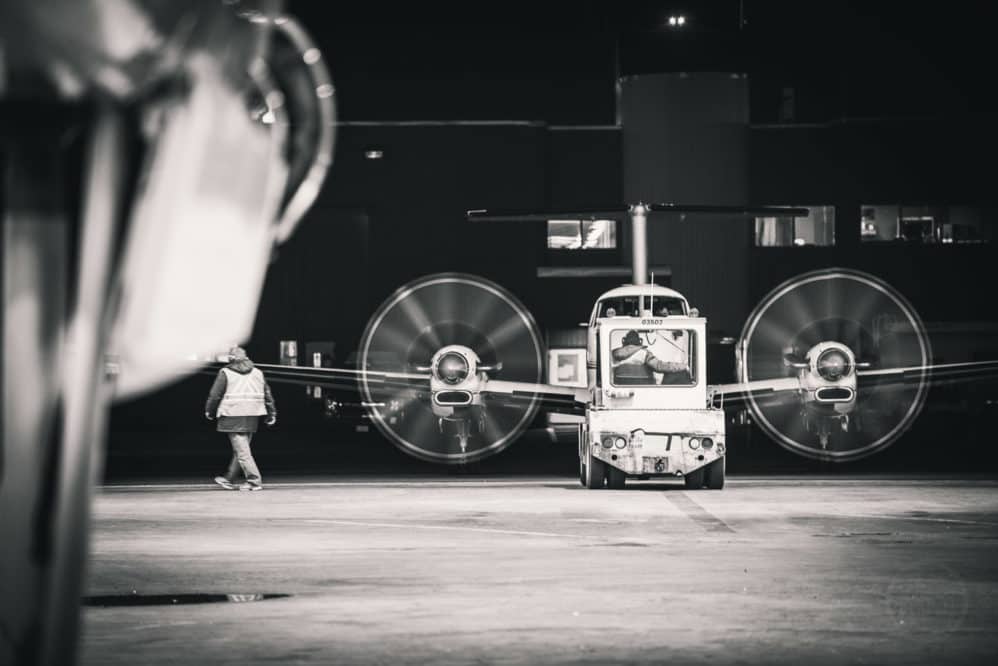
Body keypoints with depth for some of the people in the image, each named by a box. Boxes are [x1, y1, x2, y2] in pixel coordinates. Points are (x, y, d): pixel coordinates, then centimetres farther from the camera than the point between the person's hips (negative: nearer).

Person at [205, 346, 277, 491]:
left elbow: (215, 395, -2)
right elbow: (267, 394, 12)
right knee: (241, 448, 14)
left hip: (233, 416, -6)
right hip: (252, 416, 6)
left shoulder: (225, 373, -4)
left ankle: (254, 480, -12)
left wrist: (209, 411, 13)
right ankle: (230, 479, 23)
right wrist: (272, 414, 19)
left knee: (241, 450, -5)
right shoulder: (257, 372, 11)